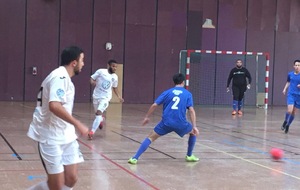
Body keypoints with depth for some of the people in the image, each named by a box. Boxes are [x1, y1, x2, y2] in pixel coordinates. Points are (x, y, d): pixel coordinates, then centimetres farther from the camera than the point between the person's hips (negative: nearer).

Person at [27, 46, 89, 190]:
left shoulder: (63, 77, 13)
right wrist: (77, 124, -25)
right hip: (51, 137, -9)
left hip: (65, 135, 9)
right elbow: (54, 106, -30)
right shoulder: (60, 76, -17)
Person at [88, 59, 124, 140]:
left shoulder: (115, 77, 1)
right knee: (98, 113, 17)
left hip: (106, 97, -1)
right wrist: (93, 82, -27)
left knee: (99, 113, -20)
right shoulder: (100, 71, -10)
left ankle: (92, 132, -22)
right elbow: (92, 78, -4)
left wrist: (119, 96, 7)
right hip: (96, 96, 1)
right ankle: (101, 119, 55)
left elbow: (115, 87, 16)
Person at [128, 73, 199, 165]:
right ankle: (189, 156, 32)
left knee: (151, 137, 10)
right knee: (193, 132, 28)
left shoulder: (167, 92, 11)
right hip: (180, 123, 0)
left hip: (166, 122, 1)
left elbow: (154, 105, 5)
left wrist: (147, 117, 16)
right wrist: (194, 126, -3)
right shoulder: (188, 94, 9)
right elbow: (191, 110, -2)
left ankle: (135, 158, -2)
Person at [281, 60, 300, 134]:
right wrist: (285, 89, 6)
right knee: (290, 110, -17)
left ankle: (288, 125, 27)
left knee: (293, 112, 7)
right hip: (291, 94, 0)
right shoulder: (290, 74, 2)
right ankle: (285, 121, 11)